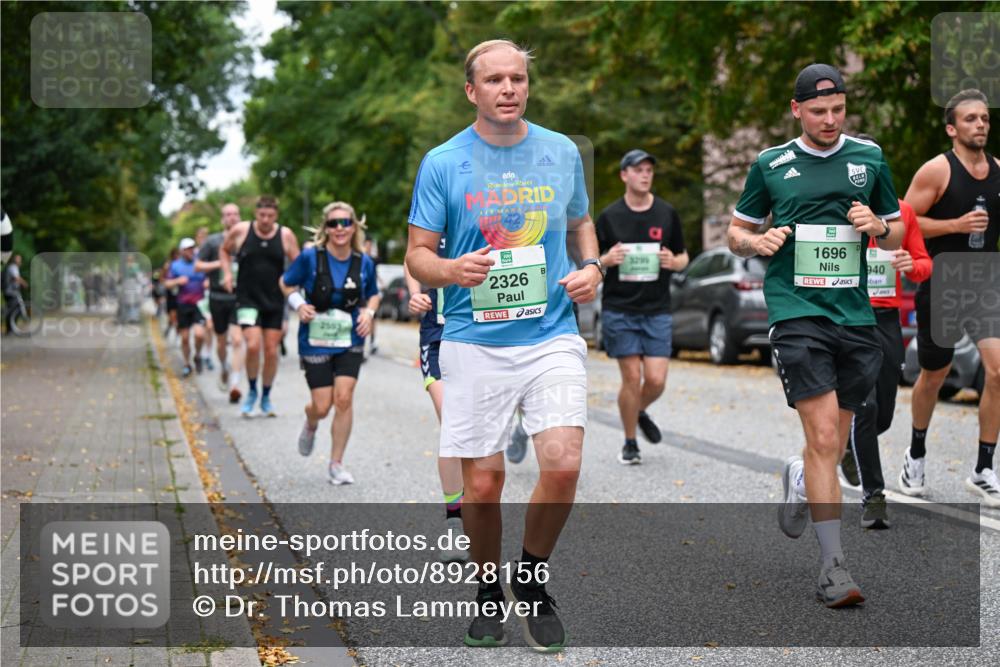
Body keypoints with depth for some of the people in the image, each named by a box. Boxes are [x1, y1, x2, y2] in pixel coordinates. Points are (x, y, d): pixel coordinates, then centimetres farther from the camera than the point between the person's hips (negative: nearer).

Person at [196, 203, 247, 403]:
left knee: (237, 340, -15)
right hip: (218, 297, 1)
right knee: (221, 340, 14)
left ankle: (234, 384, -18)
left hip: (239, 297, -1)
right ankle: (224, 367, 45)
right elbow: (198, 265, 1)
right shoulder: (213, 241, 1)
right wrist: (219, 264, -12)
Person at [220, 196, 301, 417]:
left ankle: (266, 397, 23)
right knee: (253, 345, -18)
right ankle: (252, 391, 6)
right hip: (247, 299, -2)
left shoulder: (286, 236, -2)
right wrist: (227, 272, 2)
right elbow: (224, 250, 16)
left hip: (274, 301, 2)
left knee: (272, 351, 4)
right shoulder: (240, 231, -3)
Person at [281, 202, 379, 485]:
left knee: (344, 398, -11)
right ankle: (310, 425, 40)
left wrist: (369, 312, -5)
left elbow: (373, 294, 15)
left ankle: (336, 464, 4)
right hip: (316, 341, -2)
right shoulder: (310, 257, -12)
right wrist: (299, 304, -14)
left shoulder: (364, 263, -3)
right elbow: (286, 283, 3)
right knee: (322, 407, 0)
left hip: (350, 342, 2)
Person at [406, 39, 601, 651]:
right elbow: (418, 255, 3)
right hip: (475, 341, -1)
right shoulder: (443, 163, 0)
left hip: (553, 335, 1)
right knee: (483, 483, 1)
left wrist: (592, 267, 2)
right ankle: (488, 590, 26)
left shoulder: (563, 153, 7)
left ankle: (533, 578, 12)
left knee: (564, 466, -14)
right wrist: (452, 269, -19)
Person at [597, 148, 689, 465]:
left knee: (656, 380, -5)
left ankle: (641, 413, 29)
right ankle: (630, 443, 14)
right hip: (619, 309, -2)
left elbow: (683, 257, 14)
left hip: (657, 309, 2)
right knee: (631, 377, -4)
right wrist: (606, 260, -15)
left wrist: (674, 262, -9)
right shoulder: (609, 216, 1)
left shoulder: (667, 214, 6)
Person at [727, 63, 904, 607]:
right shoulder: (770, 165, 7)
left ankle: (799, 480, 46)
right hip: (796, 312, -3)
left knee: (835, 443, 11)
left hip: (855, 315, 3)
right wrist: (756, 241, -7)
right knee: (823, 437, -14)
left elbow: (896, 235, 18)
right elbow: (737, 231, 15)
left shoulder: (870, 158, 11)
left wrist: (878, 227, -5)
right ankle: (832, 566, -9)